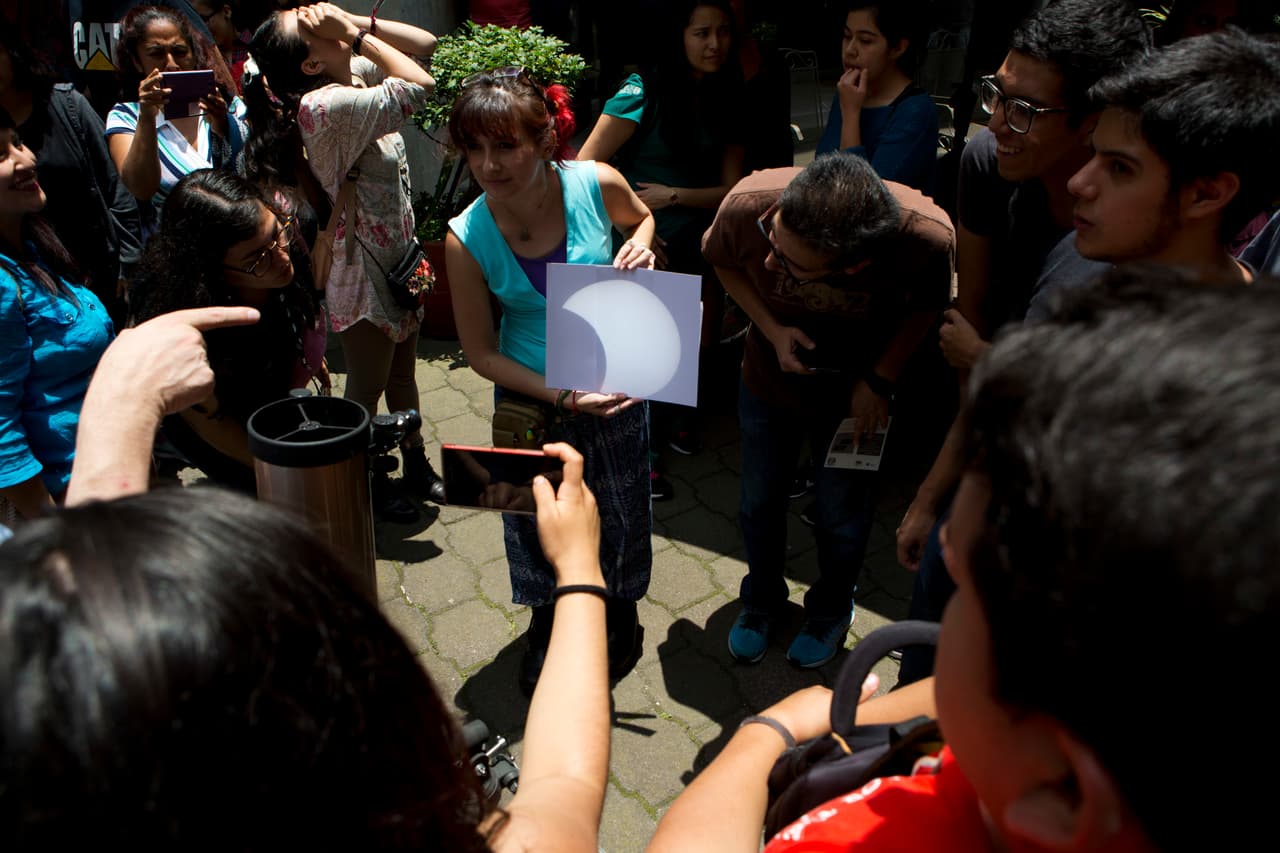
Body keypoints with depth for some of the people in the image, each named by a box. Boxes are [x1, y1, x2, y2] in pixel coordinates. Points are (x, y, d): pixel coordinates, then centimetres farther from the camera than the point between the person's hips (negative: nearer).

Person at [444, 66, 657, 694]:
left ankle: (620, 609, 51)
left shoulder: (596, 184, -18)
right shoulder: (467, 238, -20)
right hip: (530, 394, 0)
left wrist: (640, 248, -16)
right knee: (537, 519, 18)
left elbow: (642, 218, 7)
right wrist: (563, 398, -22)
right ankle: (549, 620, 50)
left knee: (620, 510, 18)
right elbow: (481, 353, -13)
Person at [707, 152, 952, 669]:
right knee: (759, 502, 18)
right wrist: (772, 330, -21)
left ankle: (831, 611, 47)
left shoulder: (927, 238, -37)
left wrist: (881, 378, -15)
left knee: (842, 518, 14)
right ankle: (762, 598, 49)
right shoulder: (748, 206, -35)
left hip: (856, 392, -1)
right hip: (769, 379, 2)